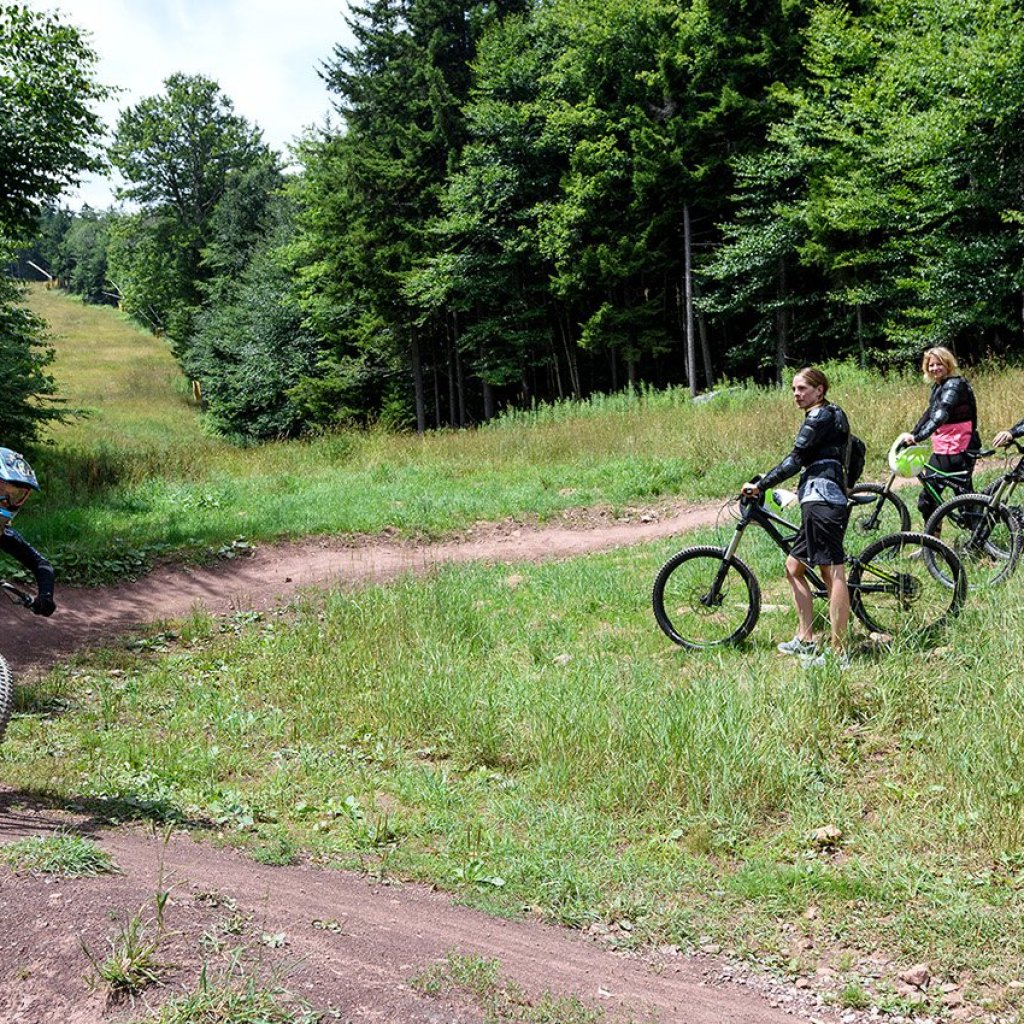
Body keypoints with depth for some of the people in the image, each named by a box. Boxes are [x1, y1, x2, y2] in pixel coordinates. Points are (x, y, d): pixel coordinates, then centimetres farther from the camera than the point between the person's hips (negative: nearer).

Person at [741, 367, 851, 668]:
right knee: (794, 567, 16)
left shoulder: (820, 416, -6)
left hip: (821, 500, -11)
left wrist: (760, 485, -10)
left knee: (833, 573, -14)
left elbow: (795, 460, -13)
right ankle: (805, 641, 18)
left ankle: (839, 654, -17)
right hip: (831, 500, 11)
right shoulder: (832, 416, 24)